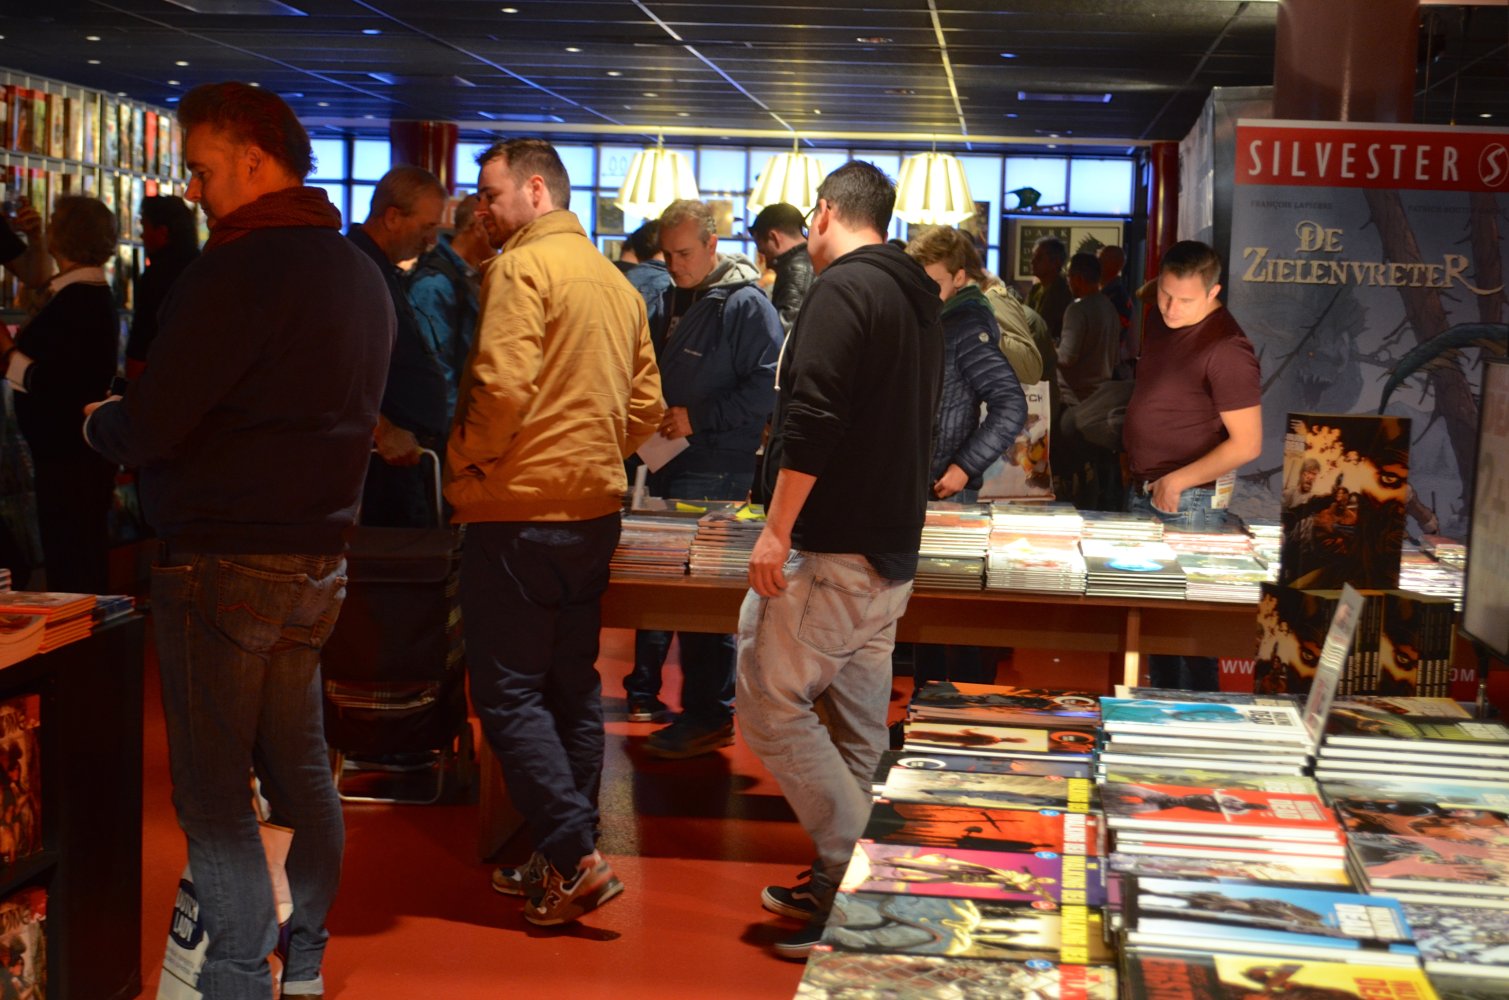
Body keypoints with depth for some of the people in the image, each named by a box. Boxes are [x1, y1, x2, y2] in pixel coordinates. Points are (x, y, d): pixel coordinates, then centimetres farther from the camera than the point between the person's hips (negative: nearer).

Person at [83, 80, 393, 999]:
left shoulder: (238, 270, -17)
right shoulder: (360, 274, 12)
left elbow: (151, 428, -19)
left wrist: (100, 422, 4)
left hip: (224, 565, -9)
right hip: (318, 559, 9)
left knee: (214, 790, -2)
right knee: (300, 768, 17)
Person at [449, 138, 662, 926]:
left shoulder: (522, 268, -12)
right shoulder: (616, 282, 13)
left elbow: (500, 387, -21)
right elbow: (645, 406, 13)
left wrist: (463, 466, -7)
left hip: (521, 512, -8)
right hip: (594, 508, 8)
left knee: (507, 691, -2)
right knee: (571, 685, 13)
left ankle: (575, 857, -8)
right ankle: (563, 863, 20)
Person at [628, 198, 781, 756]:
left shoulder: (746, 305, -12)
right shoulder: (675, 300, 15)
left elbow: (769, 386, -19)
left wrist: (698, 417, -19)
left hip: (716, 470, -9)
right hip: (667, 462, 9)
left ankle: (709, 716, 2)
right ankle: (643, 692, 26)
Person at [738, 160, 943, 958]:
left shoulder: (842, 288, -13)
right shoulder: (918, 297, 16)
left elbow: (813, 418, -22)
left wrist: (777, 529, -19)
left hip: (832, 549, -9)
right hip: (892, 550, 9)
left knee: (770, 702, -5)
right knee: (857, 726, 13)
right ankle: (846, 883, 19)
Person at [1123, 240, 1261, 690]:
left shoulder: (1226, 349, -19)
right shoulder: (1161, 320, 7)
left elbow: (1246, 443, -18)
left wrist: (1178, 481, -20)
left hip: (1190, 501, -8)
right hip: (1142, 491, 9)